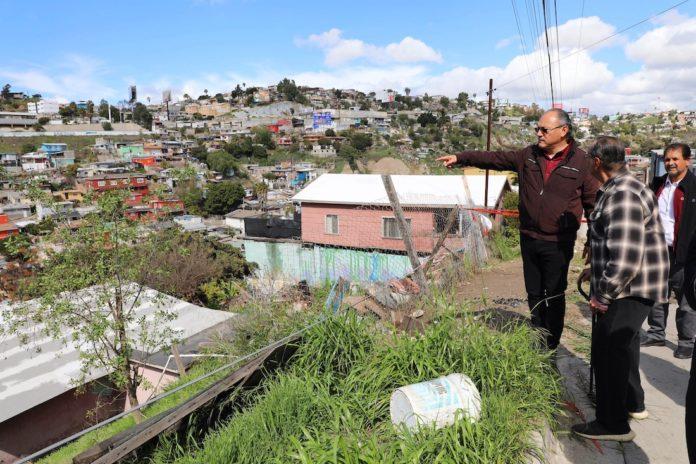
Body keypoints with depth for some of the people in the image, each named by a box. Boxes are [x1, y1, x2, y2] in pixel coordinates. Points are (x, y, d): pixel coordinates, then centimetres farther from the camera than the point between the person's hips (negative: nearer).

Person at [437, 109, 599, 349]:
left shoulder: (580, 161, -6)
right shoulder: (528, 155, 5)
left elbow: (593, 202, -1)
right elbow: (494, 158, 5)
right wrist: (460, 157, -3)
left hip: (558, 244, -4)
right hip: (529, 239, 4)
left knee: (554, 296, 6)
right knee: (534, 294, 14)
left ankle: (551, 347, 22)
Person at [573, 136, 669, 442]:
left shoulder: (623, 195, -23)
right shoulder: (620, 189, 12)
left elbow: (626, 256, -29)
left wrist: (602, 294, -22)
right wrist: (596, 272, 21)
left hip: (629, 288, -11)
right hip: (632, 287, 11)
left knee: (608, 348, -3)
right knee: (623, 344, 24)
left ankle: (613, 424, 10)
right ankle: (632, 403, 42)